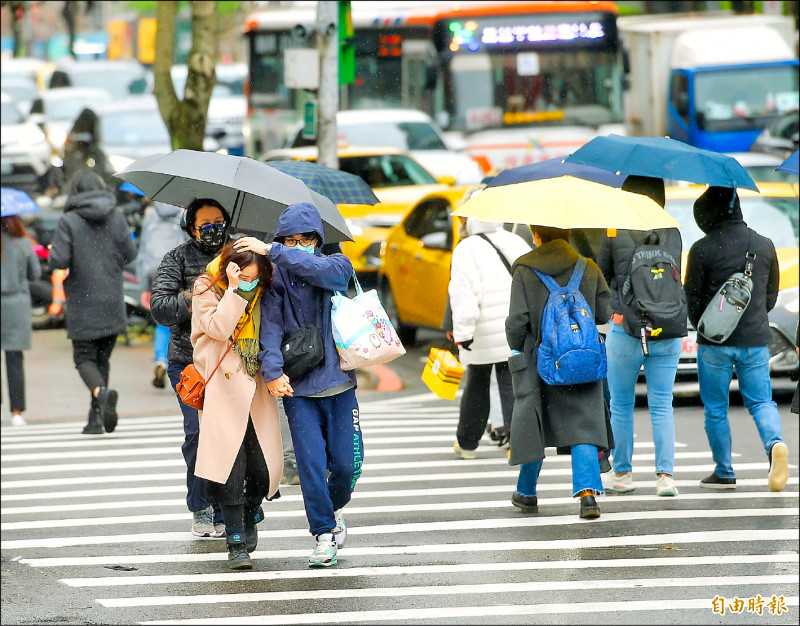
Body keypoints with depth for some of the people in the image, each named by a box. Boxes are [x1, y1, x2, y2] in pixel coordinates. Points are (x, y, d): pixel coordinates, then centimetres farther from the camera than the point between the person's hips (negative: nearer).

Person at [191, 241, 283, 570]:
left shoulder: (262, 294, 10)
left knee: (263, 468, -1)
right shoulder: (207, 290, -2)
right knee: (231, 465, -12)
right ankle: (236, 542, -6)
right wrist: (235, 289, -21)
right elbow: (219, 328, -18)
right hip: (223, 391, -4)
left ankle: (250, 516, 30)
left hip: (255, 388, 4)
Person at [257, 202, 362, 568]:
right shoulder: (276, 278, 3)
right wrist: (272, 371, -24)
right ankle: (324, 535, 6)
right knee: (311, 465, -7)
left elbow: (318, 268, -21)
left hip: (338, 384, 1)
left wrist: (272, 251, -24)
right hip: (297, 388, -1)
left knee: (347, 463, 1)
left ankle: (334, 508, 32)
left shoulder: (338, 267, 3)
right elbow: (271, 325, -9)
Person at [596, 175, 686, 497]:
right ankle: (666, 473, -3)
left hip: (625, 329, -2)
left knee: (621, 405, 11)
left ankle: (621, 473, 18)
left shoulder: (615, 234, -6)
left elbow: (601, 276, 5)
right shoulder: (672, 234, 2)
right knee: (662, 404, 6)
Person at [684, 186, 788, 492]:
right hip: (756, 340, 3)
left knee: (715, 408, 9)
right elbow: (771, 295, 13)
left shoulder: (702, 249, -9)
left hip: (715, 341, -3)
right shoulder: (765, 246, 5)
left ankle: (724, 473, 13)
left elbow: (693, 298, -4)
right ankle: (775, 442, -20)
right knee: (761, 401, 9)